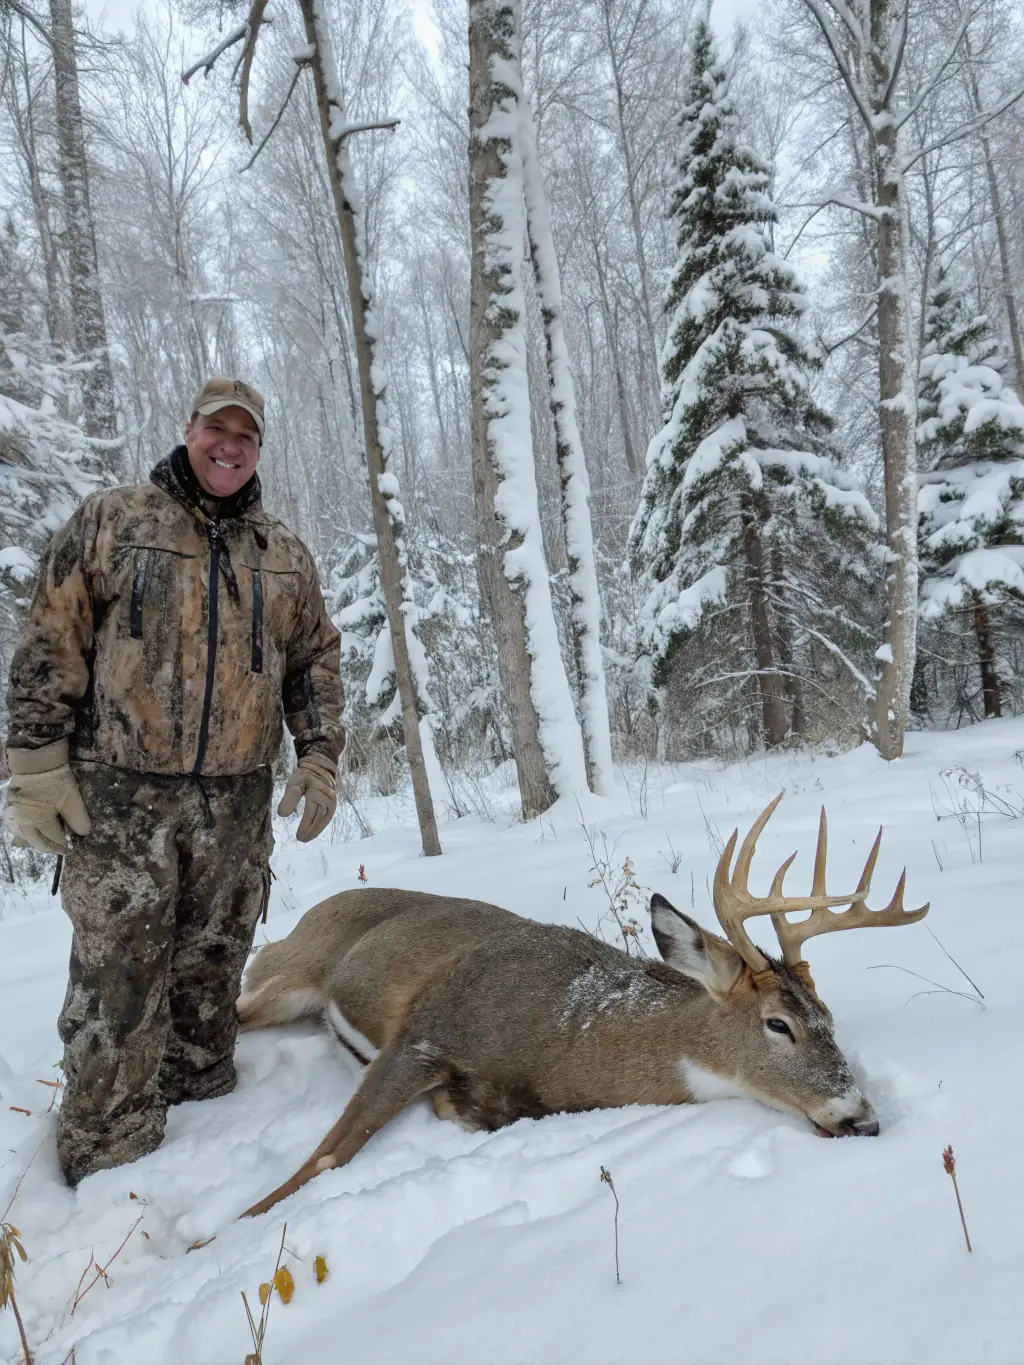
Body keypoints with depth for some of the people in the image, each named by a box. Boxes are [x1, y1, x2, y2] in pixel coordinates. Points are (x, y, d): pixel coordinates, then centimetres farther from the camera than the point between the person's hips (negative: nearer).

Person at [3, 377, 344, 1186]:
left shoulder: (284, 553, 13)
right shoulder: (110, 522, 4)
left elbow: (317, 660, 15)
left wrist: (319, 756, 4)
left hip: (237, 803, 3)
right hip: (122, 794, -3)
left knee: (212, 969, 11)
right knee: (118, 976, -1)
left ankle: (201, 1102, 27)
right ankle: (109, 1153, 12)